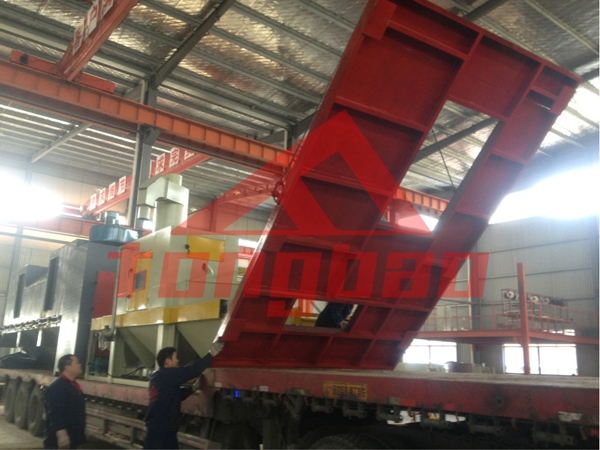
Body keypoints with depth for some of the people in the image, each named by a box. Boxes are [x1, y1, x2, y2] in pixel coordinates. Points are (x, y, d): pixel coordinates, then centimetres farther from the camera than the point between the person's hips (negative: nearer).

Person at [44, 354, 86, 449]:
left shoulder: (74, 385, 13)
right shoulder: (57, 387, -19)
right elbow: (54, 414, -27)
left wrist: (81, 433, 25)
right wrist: (61, 434, -32)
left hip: (72, 439, 10)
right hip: (57, 440, -10)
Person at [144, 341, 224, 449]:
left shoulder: (158, 377, 15)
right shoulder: (168, 374, -15)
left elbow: (176, 396, 22)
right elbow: (192, 370, -21)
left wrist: (193, 388, 13)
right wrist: (211, 354, -15)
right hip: (161, 431, -10)